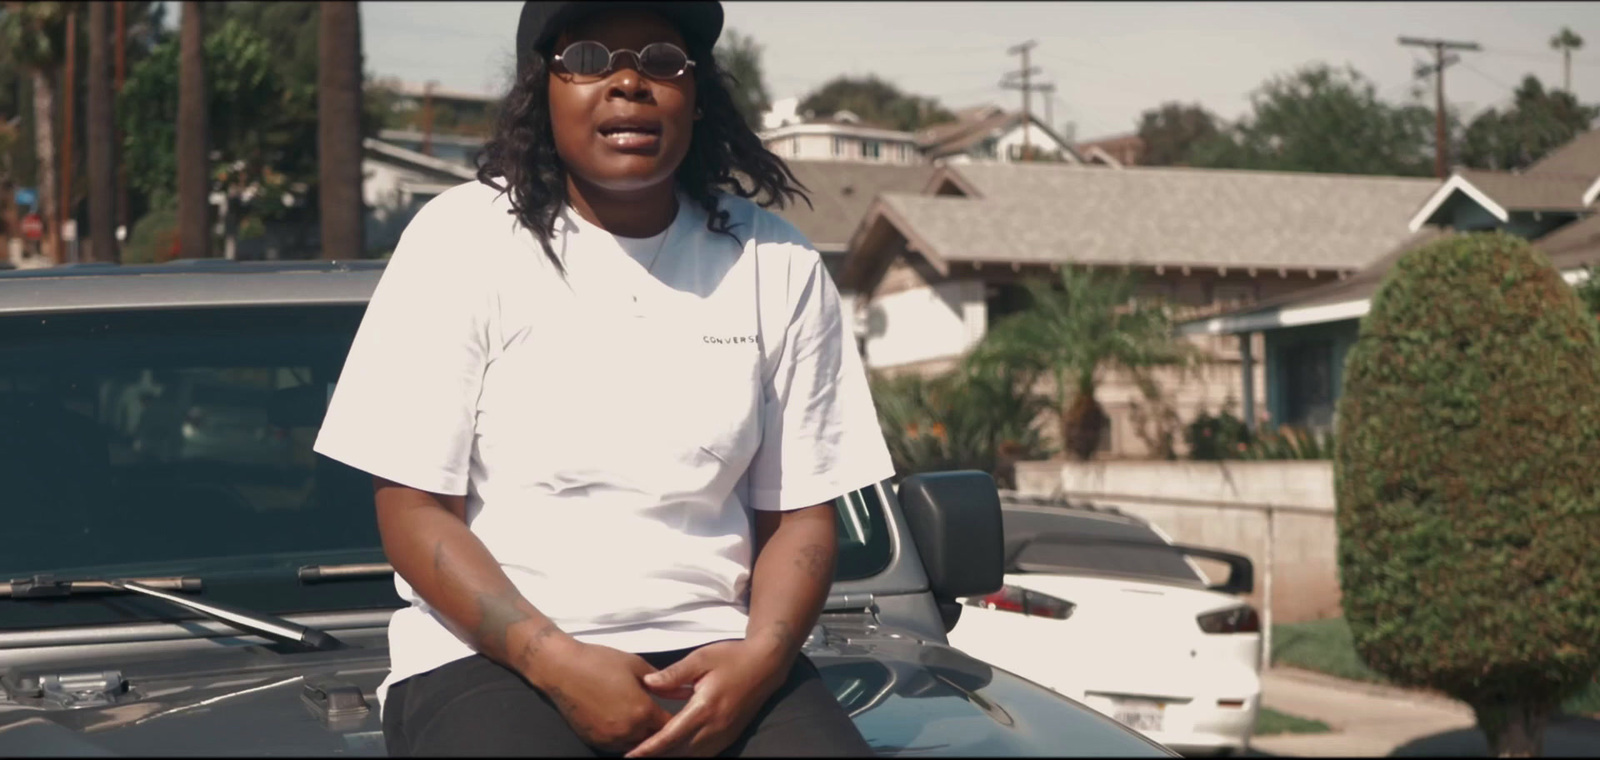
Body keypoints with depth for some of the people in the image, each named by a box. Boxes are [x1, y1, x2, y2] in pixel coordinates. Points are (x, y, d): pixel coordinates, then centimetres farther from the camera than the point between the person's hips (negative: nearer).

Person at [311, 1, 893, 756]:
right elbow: (415, 513, -3)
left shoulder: (776, 265, 7)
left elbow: (800, 514, 8)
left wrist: (761, 655, -12)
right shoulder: (462, 239, 0)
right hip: (486, 654, -2)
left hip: (710, 654, 2)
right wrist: (555, 661, -16)